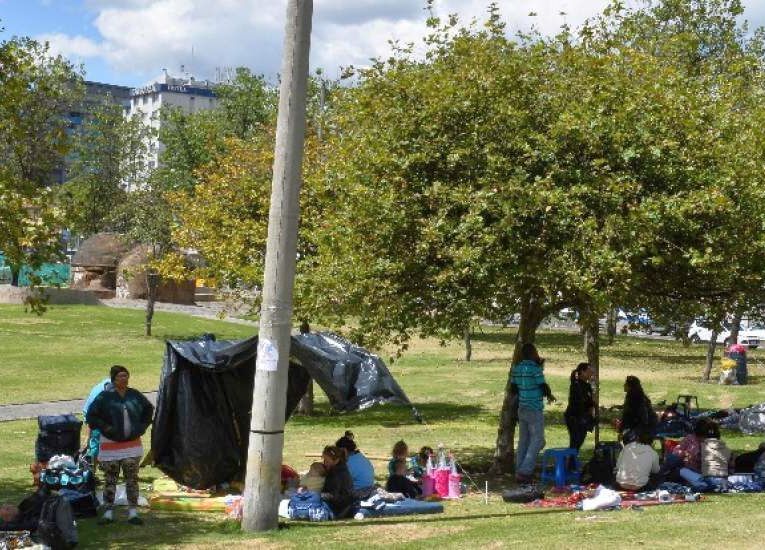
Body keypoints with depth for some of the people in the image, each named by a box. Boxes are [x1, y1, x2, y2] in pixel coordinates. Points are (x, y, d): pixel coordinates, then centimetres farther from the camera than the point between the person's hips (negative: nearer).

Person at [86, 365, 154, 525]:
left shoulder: (135, 395, 3)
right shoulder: (104, 397, -8)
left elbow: (149, 409, 20)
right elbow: (91, 415, -5)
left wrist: (143, 426, 10)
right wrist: (104, 427, -13)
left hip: (132, 444, 3)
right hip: (111, 445, -3)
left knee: (132, 479, 4)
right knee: (110, 480, 4)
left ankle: (133, 512, 9)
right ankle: (108, 513, 11)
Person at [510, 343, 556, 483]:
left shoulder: (516, 369, 5)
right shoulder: (535, 369, -16)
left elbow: (513, 390, 13)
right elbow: (544, 388, -13)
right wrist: (550, 396, 10)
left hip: (522, 409, 7)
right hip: (535, 411, -7)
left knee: (523, 440, 12)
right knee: (537, 441, -2)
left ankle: (520, 471, 12)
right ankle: (525, 472, -9)